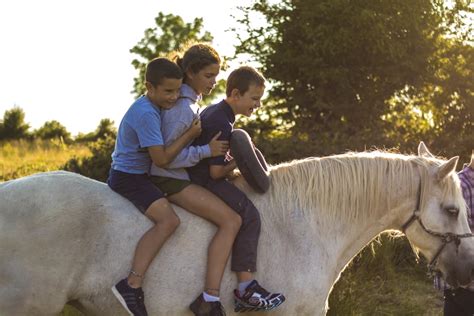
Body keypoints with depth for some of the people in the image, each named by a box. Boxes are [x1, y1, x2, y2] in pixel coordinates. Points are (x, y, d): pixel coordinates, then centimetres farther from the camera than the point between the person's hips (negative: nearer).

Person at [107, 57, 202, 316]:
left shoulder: (151, 108, 11)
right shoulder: (146, 114, -21)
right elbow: (161, 158, -24)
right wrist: (190, 135, -16)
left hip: (128, 174, 11)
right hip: (129, 177, -11)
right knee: (168, 220, -29)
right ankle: (131, 285, -35)